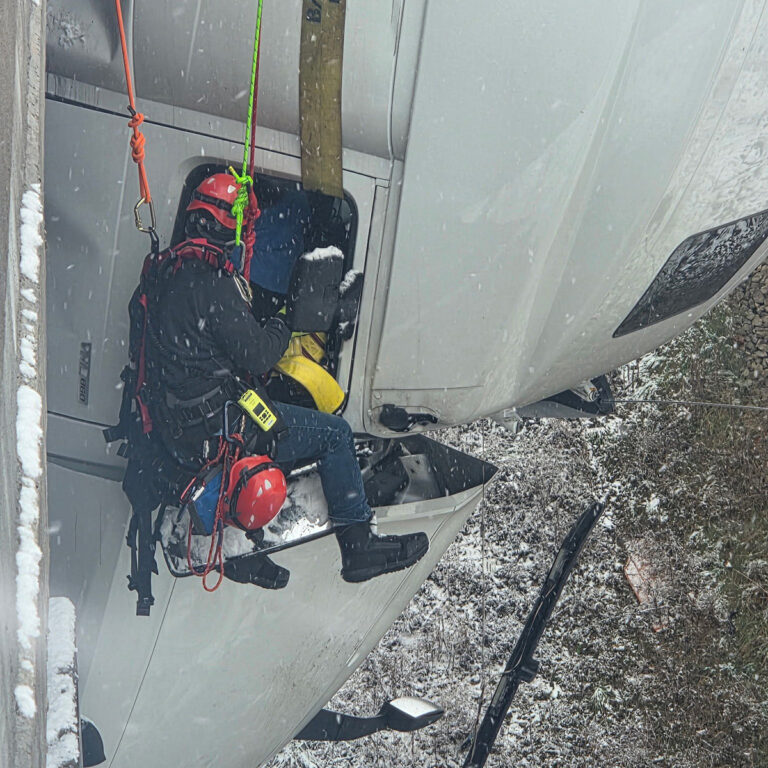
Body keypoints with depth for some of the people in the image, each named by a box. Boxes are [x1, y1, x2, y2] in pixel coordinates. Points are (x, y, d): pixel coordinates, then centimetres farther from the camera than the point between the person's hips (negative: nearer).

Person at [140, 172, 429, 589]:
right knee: (335, 433, 1)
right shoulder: (212, 285, -22)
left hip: (174, 428, 10)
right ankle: (358, 547, 12)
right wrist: (281, 327, 0)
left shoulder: (169, 273, 9)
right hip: (214, 433, -10)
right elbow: (258, 357, -19)